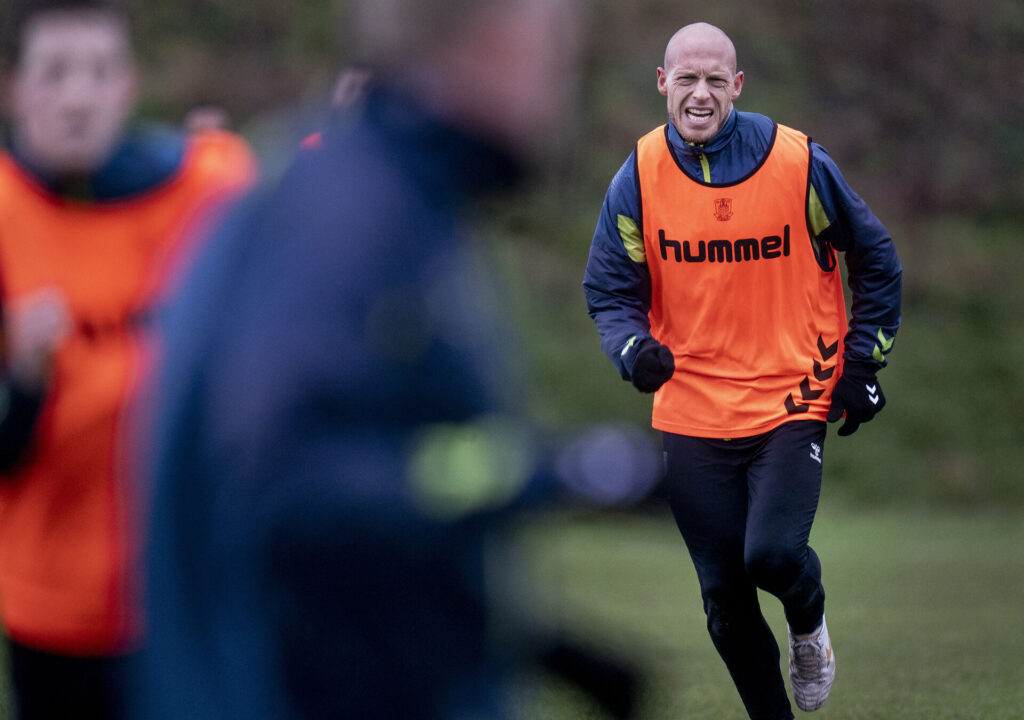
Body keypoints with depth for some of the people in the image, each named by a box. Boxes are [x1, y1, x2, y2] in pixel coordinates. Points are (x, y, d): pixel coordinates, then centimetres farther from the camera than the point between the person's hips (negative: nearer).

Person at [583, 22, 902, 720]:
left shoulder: (800, 163, -7)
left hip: (793, 397, -2)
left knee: (773, 554, -21)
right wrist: (635, 349, -17)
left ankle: (810, 622, 14)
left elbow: (876, 262, 7)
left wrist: (863, 365, 3)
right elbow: (610, 290, 4)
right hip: (693, 413, 2)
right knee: (724, 597, 5)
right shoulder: (638, 178, -4)